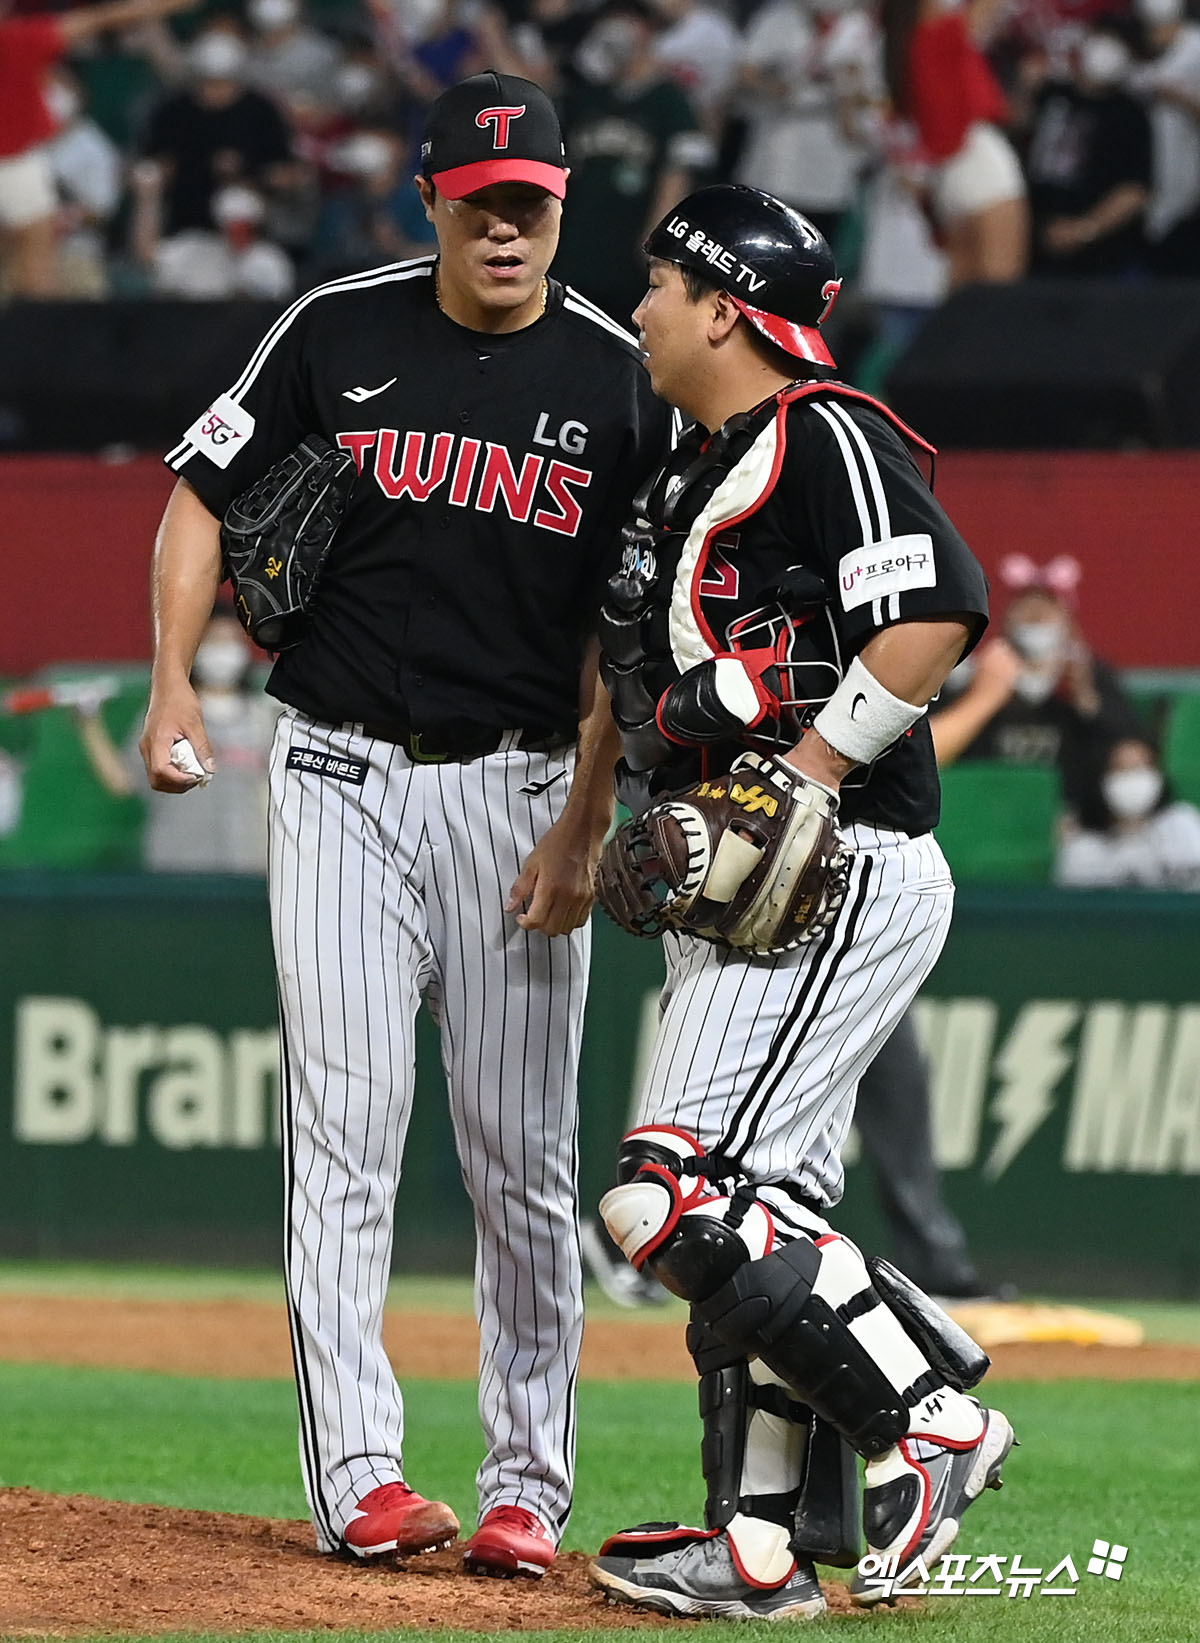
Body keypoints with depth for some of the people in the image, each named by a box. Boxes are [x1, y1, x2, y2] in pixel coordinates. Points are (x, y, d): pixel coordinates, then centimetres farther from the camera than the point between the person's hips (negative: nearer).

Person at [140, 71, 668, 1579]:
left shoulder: (619, 382, -1)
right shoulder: (338, 336, 1)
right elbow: (203, 493, 9)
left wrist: (582, 827, -8)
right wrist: (174, 683, -5)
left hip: (522, 790, 0)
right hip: (343, 776, 0)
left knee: (522, 1155, 2)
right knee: (344, 1126, -7)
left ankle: (527, 1488, 8)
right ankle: (357, 1479, -8)